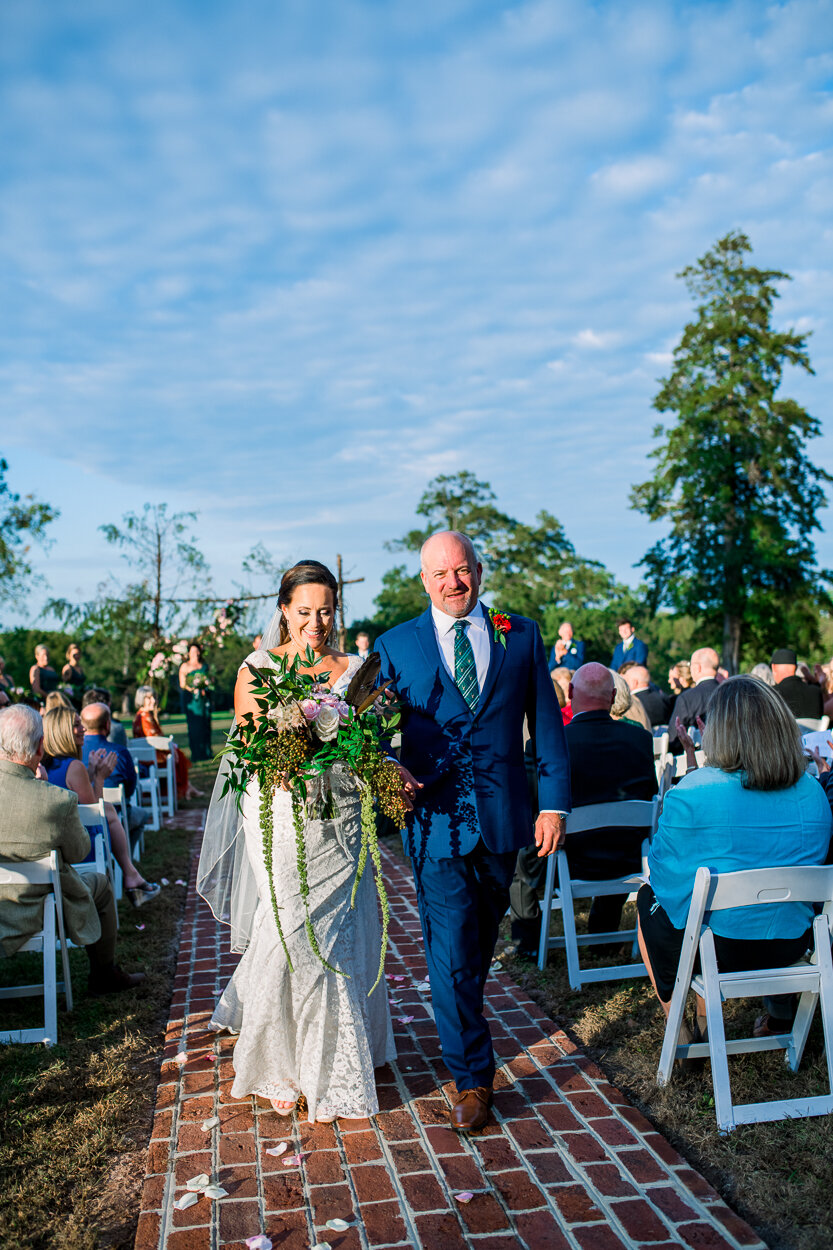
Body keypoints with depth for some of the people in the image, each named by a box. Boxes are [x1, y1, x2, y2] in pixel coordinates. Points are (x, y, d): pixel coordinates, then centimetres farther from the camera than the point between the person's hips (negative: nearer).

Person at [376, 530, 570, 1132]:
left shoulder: (522, 636, 5)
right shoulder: (396, 645, 3)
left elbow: (547, 725, 5)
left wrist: (555, 803, 0)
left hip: (503, 816, 2)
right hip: (435, 817, -2)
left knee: (482, 940, 19)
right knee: (451, 947, -2)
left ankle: (463, 1021, 46)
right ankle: (473, 1075, 13)